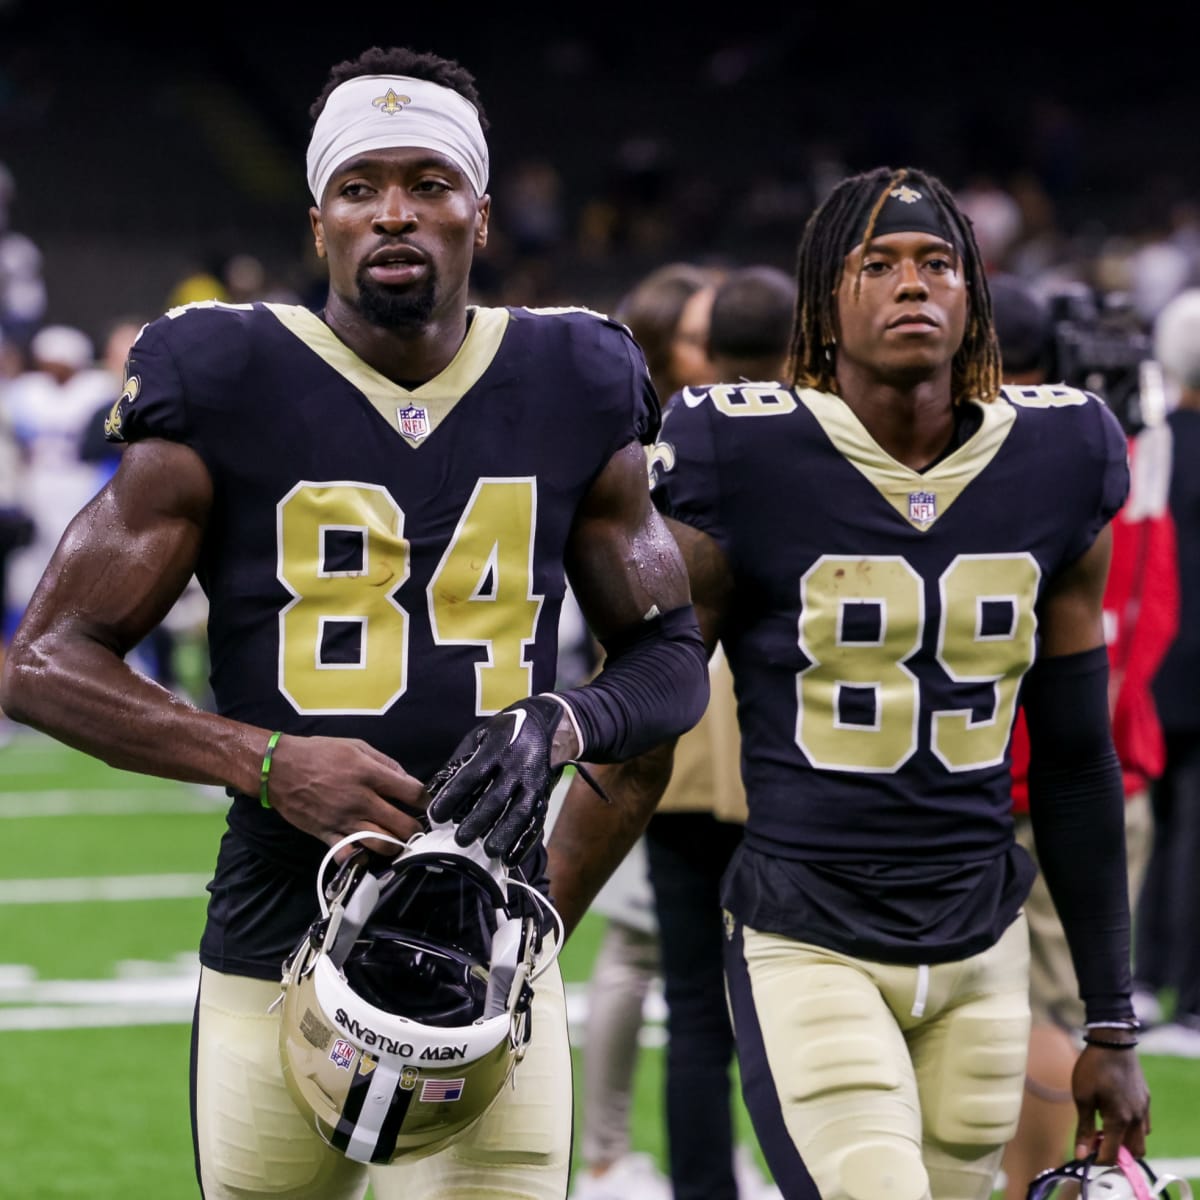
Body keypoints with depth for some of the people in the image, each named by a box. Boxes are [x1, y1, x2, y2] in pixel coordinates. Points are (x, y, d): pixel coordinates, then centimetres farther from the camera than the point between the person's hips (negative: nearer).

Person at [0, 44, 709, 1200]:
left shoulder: (571, 394, 6)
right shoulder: (226, 394, -3)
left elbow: (672, 662, 15)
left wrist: (557, 726, -8)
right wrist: (267, 762, -16)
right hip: (276, 959, -1)